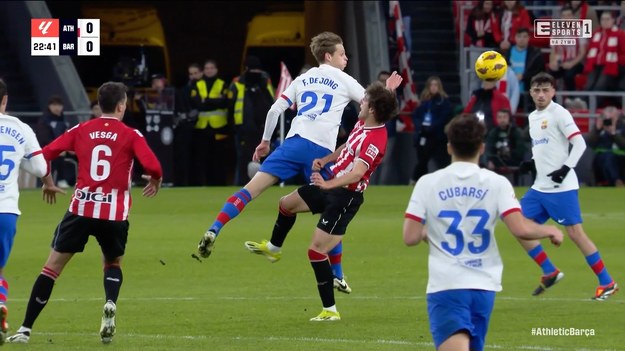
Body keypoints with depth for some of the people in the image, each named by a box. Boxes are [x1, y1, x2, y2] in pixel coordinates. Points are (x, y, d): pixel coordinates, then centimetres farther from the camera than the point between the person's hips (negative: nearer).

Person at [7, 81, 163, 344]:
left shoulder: (81, 131, 7)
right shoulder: (130, 135, 1)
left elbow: (43, 155, 4)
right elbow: (153, 168, -11)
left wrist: (47, 182, 23)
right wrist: (155, 183, 13)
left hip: (81, 209, 0)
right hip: (115, 213, 0)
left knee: (53, 266, 5)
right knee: (113, 263, 25)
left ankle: (25, 329, -1)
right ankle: (110, 304, -8)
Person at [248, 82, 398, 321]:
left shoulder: (375, 140, -28)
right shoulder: (362, 123, 1)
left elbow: (356, 174, -38)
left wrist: (328, 184, -49)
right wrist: (325, 160, 5)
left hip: (345, 197, -10)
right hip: (330, 186, 10)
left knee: (317, 250, -13)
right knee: (287, 203, 27)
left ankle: (330, 310, -6)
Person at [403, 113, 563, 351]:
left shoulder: (428, 183, -1)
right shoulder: (497, 183, -1)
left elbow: (410, 238, -4)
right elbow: (521, 229, -12)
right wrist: (549, 231, 8)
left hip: (445, 285, -3)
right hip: (483, 286, 3)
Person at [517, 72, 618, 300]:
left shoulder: (559, 113, -9)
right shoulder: (533, 117, 15)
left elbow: (579, 144, -15)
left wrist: (566, 168, -25)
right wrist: (532, 163, 10)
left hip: (561, 187, -8)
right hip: (540, 186, 8)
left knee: (574, 232, -9)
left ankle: (607, 283, -3)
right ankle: (550, 272, 12)